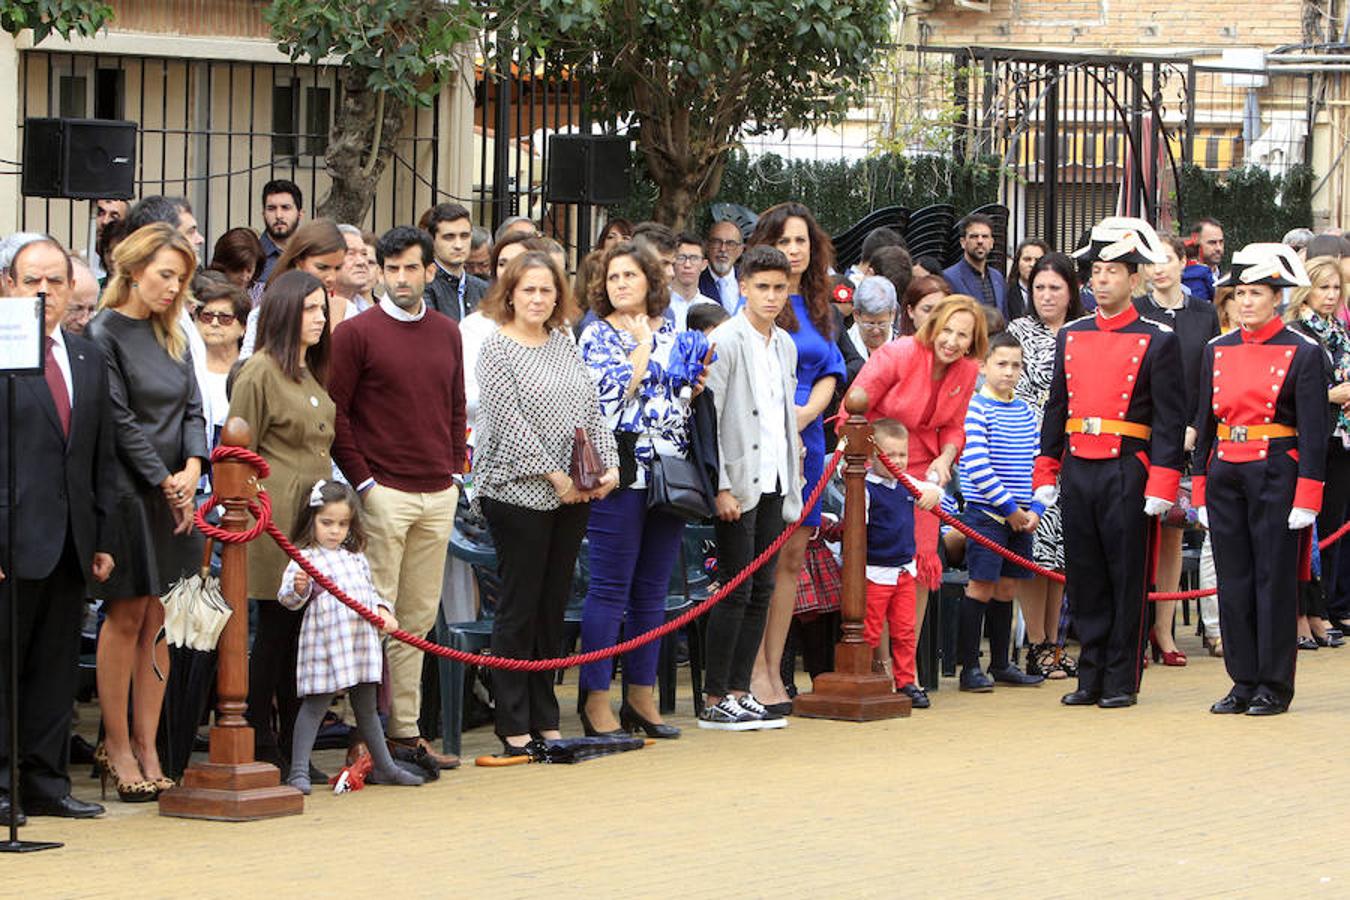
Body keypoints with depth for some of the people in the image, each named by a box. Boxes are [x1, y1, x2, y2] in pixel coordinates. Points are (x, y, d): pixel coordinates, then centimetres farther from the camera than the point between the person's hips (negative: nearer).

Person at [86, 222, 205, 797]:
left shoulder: (172, 336, 15)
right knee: (126, 617, -3)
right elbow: (120, 421, -10)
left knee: (157, 622, 5)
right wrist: (166, 482, -10)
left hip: (174, 494, 6)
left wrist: (192, 468, -6)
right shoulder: (104, 334, -7)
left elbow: (192, 409, 11)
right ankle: (116, 747, 5)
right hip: (127, 493, -6)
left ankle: (146, 748, 8)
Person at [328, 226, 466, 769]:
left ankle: (407, 729, 14)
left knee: (419, 616, 8)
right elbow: (334, 413, -5)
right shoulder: (357, 333, -3)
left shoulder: (446, 333, 13)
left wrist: (455, 470, 11)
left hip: (439, 494, 5)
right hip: (384, 493, -5)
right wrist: (362, 480, -9)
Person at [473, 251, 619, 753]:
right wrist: (553, 474, -15)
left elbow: (591, 409, 13)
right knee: (519, 608, -3)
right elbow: (508, 420, -13)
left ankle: (545, 720, 16)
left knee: (553, 606, 10)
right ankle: (514, 727, 1)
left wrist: (609, 465, -1)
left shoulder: (564, 343, 13)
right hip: (519, 491, -6)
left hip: (573, 494, 6)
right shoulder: (497, 348, -6)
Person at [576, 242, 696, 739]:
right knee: (611, 589, -6)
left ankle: (642, 697, 16)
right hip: (621, 472, -5)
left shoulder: (669, 334, 15)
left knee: (653, 590, 9)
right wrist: (643, 344, -7)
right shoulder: (597, 336, 0)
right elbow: (615, 391, -15)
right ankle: (596, 702, -1)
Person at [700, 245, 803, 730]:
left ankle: (740, 693, 12)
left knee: (762, 591, 7)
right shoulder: (726, 341, -9)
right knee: (736, 591, -7)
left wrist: (793, 487, 14)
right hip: (739, 485, -7)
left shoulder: (785, 345, 14)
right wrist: (721, 486, -17)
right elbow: (708, 417, -12)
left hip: (774, 484, 7)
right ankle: (716, 701, -2)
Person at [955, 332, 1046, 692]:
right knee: (982, 587, -7)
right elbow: (977, 466, -15)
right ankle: (969, 667, -2)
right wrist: (1009, 507, -14)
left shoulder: (1027, 413, 13)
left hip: (1021, 516, 6)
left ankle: (1001, 663, 19)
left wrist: (1035, 509, 0)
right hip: (986, 513, -6)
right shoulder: (975, 408, -8)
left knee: (1007, 587, 11)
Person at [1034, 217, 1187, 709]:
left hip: (1127, 472, -5)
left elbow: (1169, 419, -5)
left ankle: (1122, 681, 6)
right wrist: (1045, 474, 11)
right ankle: (1091, 678, 14)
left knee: (1127, 577, 0)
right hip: (1077, 470, 5)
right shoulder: (1071, 337, 12)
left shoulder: (1157, 341, -2)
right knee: (1083, 578, 7)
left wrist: (1160, 485, -11)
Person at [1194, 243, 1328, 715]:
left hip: (1276, 476, -5)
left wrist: (1307, 498, -12)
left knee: (1275, 581, -1)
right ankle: (1244, 682, 13)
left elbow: (1314, 429, -6)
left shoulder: (1302, 353, -4)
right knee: (1233, 582, 6)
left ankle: (1275, 687, 5)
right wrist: (1201, 490, 10)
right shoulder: (1218, 352, 10)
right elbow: (1206, 422, 13)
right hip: (1226, 476, 5)